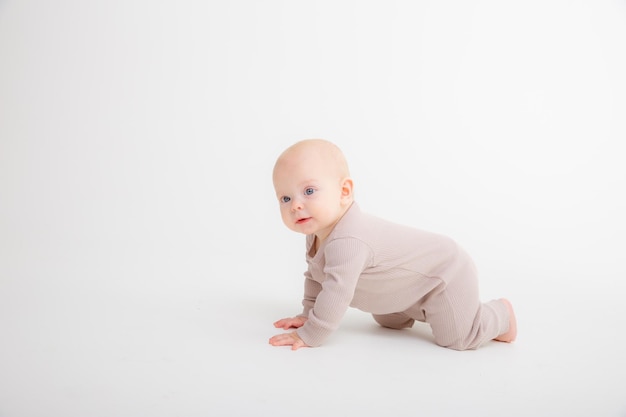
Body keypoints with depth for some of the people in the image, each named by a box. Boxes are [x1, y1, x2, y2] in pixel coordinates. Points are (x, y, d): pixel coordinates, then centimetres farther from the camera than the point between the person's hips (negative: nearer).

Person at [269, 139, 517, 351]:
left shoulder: (347, 241, -39)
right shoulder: (316, 235, -6)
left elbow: (336, 293, -41)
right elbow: (315, 277, 9)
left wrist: (309, 336, -32)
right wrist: (308, 315, 5)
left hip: (445, 275, -9)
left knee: (456, 338, -11)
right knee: (388, 321, 25)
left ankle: (500, 314, 15)